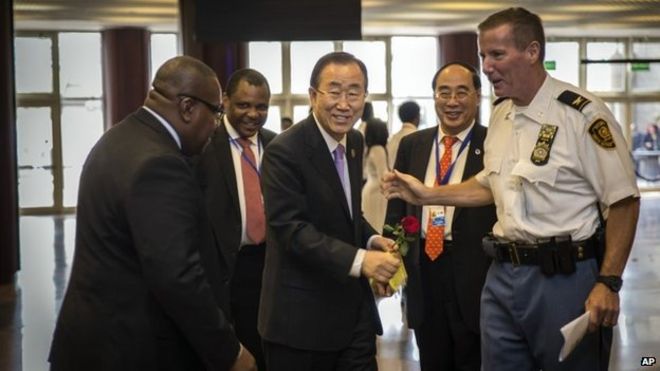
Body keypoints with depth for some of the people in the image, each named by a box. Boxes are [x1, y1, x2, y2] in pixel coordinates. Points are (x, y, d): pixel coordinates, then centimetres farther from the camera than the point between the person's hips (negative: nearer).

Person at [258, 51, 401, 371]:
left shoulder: (355, 142, 8)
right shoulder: (284, 151, -16)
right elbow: (291, 228, -23)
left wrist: (372, 240, -1)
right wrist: (359, 260, -34)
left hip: (355, 307, 7)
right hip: (302, 315, -7)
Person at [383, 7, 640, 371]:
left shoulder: (581, 112, -14)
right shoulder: (501, 112, 9)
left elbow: (623, 200, -12)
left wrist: (608, 283, -16)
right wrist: (427, 195, 15)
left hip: (564, 276, -7)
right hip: (503, 274, 7)